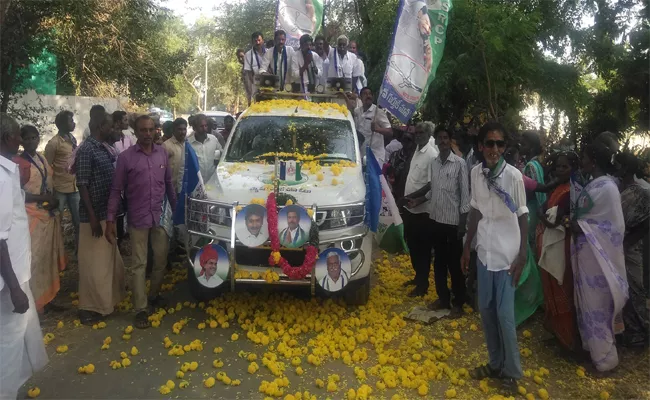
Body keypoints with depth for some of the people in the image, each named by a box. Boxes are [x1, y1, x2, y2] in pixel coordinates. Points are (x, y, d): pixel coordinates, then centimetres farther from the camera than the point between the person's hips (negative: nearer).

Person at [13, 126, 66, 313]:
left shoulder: (42, 159, 11)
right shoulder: (18, 162, -14)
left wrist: (54, 201, 2)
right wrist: (43, 198, -20)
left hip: (50, 214, 8)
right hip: (33, 216, -8)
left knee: (49, 256, 15)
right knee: (35, 258, -4)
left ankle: (47, 299, 27)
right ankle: (36, 303, 5)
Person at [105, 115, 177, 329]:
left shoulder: (162, 153, 4)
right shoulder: (126, 157, -7)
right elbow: (116, 190, -5)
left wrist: (176, 209, 10)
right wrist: (110, 220, -10)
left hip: (161, 216, 4)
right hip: (138, 218, -4)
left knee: (161, 259, 13)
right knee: (138, 264, 3)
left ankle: (154, 295, 34)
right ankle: (140, 309, 11)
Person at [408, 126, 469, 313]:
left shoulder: (459, 163, -10)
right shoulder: (433, 163, 7)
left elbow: (465, 194, -10)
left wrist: (463, 223, -12)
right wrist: (418, 200, 3)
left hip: (453, 221, -5)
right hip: (436, 219, 6)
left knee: (454, 263, 4)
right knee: (439, 262, 13)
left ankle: (458, 302, 17)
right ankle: (443, 298, 26)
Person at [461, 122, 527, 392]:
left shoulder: (513, 175, -14)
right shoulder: (476, 172, -1)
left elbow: (522, 216, -7)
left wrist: (522, 256, -8)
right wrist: (467, 247, 12)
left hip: (507, 255, -5)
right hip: (485, 251, 5)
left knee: (505, 315, 0)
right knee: (486, 311, 13)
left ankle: (511, 372, 19)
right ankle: (495, 364, 31)